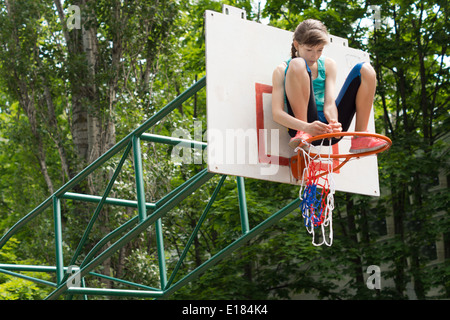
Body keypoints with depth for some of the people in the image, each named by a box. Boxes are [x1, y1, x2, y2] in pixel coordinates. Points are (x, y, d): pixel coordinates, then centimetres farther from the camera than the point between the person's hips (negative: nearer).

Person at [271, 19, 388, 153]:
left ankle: (359, 139, -9)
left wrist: (334, 123, -26)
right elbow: (277, 113, -11)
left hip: (328, 130, 4)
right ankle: (302, 135, -24)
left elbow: (329, 103, -1)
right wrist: (306, 127, -31)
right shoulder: (282, 70, 2)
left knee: (365, 70, -4)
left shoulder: (328, 65, 13)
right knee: (297, 64, -21)